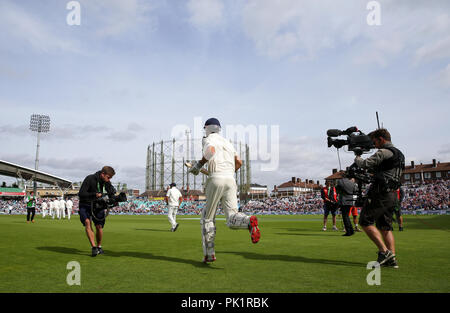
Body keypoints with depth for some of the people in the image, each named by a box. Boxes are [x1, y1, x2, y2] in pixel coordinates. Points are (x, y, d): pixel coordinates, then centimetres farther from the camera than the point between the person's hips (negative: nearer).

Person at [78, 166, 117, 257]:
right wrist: (94, 194, -34)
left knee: (99, 226, -3)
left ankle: (99, 247, 18)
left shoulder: (107, 182, -5)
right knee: (87, 222, -25)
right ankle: (93, 247, -27)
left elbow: (112, 193, 6)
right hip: (85, 205, -4)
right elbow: (81, 194, -23)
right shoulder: (90, 179, -21)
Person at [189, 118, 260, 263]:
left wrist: (199, 164, -8)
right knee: (232, 219, -3)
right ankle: (249, 221, -37)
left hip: (216, 180, -5)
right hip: (231, 180, 5)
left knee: (207, 217, 9)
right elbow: (239, 162, 29)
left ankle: (209, 254, 9)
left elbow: (211, 150, -17)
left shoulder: (209, 139, 8)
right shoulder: (227, 142, 29)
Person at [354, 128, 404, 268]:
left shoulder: (384, 152, -10)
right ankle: (392, 259, 8)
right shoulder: (399, 154, 22)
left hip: (380, 193, -9)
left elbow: (365, 164, -12)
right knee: (385, 227, 11)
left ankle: (384, 251, -8)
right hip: (391, 195, 9)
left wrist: (357, 157, 6)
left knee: (365, 222, -4)